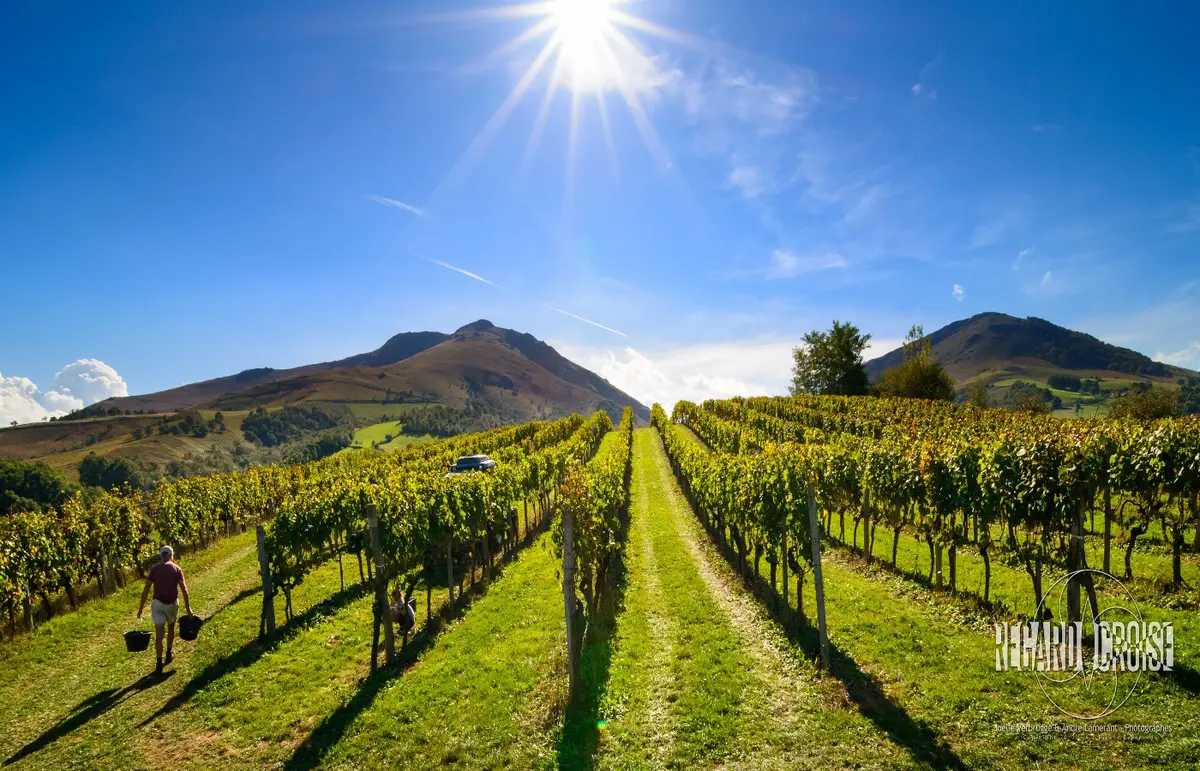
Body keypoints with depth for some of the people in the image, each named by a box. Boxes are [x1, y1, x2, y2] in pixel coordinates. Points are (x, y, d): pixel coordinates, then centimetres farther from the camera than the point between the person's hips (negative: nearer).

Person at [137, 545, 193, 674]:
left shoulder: (154, 568, 1)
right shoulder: (177, 569, -1)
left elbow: (146, 589, -5)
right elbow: (184, 590, -5)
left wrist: (141, 608, 0)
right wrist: (188, 608, 1)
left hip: (158, 603, 0)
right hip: (172, 603, 0)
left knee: (159, 635, -1)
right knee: (171, 628, 24)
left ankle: (159, 664, -8)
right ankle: (168, 655, 35)